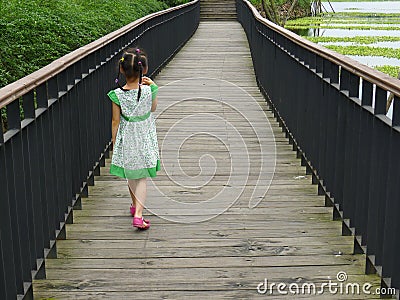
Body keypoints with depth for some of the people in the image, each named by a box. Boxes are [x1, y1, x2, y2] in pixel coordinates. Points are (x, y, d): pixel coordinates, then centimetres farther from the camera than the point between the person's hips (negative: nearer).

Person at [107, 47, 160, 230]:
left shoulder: (118, 95, -16)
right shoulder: (148, 91, -17)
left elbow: (116, 122, -8)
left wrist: (114, 145, 3)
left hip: (126, 140, 1)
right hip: (144, 139, -1)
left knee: (131, 176, 20)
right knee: (142, 177, 6)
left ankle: (135, 205, 40)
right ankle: (138, 215, -5)